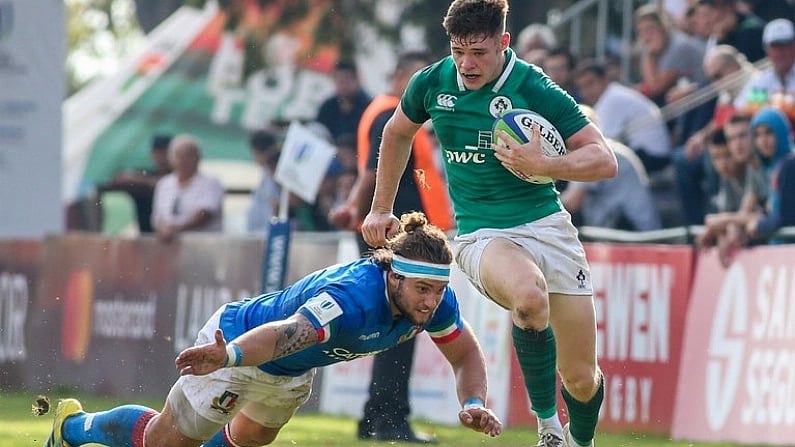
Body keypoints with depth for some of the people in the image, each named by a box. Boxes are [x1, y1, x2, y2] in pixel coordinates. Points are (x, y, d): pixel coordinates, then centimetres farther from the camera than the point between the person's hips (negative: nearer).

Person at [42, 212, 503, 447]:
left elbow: (467, 353, -4)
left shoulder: (437, 301, -21)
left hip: (293, 372, 7)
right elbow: (287, 332, -57)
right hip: (239, 341, -7)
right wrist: (227, 358, -74)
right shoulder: (355, 295, -44)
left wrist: (474, 403, -23)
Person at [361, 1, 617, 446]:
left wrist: (544, 165, -26)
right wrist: (381, 209, 26)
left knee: (581, 378, 1)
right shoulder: (432, 84, 0)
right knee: (529, 295, -38)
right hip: (480, 236, 0)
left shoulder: (536, 89, -10)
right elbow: (397, 133, 23)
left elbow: (605, 160, -10)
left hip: (547, 225, 0)